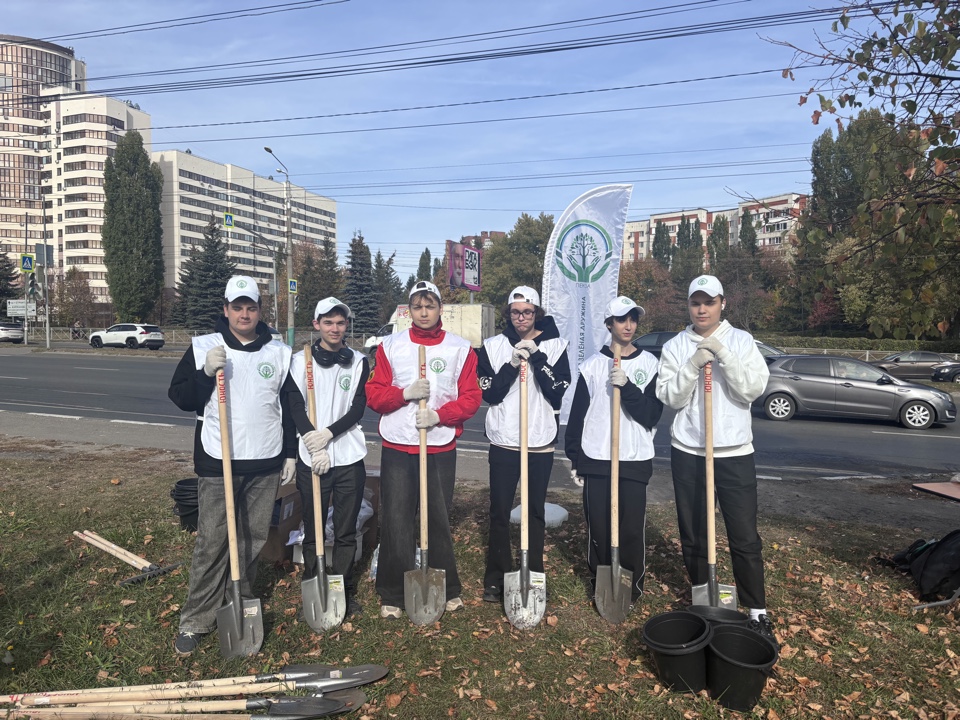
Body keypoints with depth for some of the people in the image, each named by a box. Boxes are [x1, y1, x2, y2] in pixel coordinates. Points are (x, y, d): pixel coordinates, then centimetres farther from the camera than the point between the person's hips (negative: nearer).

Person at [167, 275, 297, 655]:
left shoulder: (279, 353, 5)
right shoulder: (203, 347, -1)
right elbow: (179, 396, -1)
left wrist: (290, 453, 8)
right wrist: (206, 372, -18)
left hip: (266, 463, 3)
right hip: (217, 462, -2)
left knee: (254, 538, 12)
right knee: (212, 541, -1)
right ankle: (195, 620, 13)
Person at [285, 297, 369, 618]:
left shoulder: (359, 362, 5)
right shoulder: (300, 361, 3)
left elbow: (358, 409, -2)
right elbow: (296, 408, -4)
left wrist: (328, 433, -15)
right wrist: (314, 445, -15)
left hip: (349, 458, 1)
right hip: (311, 459, -1)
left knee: (346, 532, 9)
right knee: (313, 531, 8)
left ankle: (345, 591, 23)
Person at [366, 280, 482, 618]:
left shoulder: (460, 349, 3)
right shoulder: (390, 346, 4)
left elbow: (470, 398, 0)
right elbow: (374, 394, 2)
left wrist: (439, 415, -15)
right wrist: (405, 393, -16)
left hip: (441, 449, 0)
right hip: (397, 449, 0)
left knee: (440, 520, 10)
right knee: (396, 522, 3)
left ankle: (448, 590, 27)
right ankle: (392, 595, 18)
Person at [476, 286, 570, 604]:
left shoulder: (554, 345, 1)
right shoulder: (493, 346, 2)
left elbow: (558, 391, -8)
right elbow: (489, 393, -5)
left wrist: (537, 358, -16)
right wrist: (512, 364, -16)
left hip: (541, 440, 0)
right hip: (503, 440, 0)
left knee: (536, 511, 11)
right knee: (499, 512, 4)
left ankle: (534, 576, 24)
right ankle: (495, 578, 18)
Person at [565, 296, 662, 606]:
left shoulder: (649, 363, 2)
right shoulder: (593, 364, 3)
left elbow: (652, 415, -6)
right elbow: (577, 414, 5)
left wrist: (627, 387, -19)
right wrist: (574, 458, 2)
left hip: (635, 460, 0)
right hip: (596, 459, 1)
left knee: (632, 529, 3)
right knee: (598, 528, 6)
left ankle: (632, 588, 21)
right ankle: (600, 587, 23)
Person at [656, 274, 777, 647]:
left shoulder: (741, 340, 2)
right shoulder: (675, 346, 3)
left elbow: (753, 388, -10)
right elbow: (669, 397, -5)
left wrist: (723, 354, -19)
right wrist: (692, 365, -18)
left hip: (734, 451, -1)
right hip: (687, 451, 2)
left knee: (745, 537, 1)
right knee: (692, 535, 12)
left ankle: (758, 612, 15)